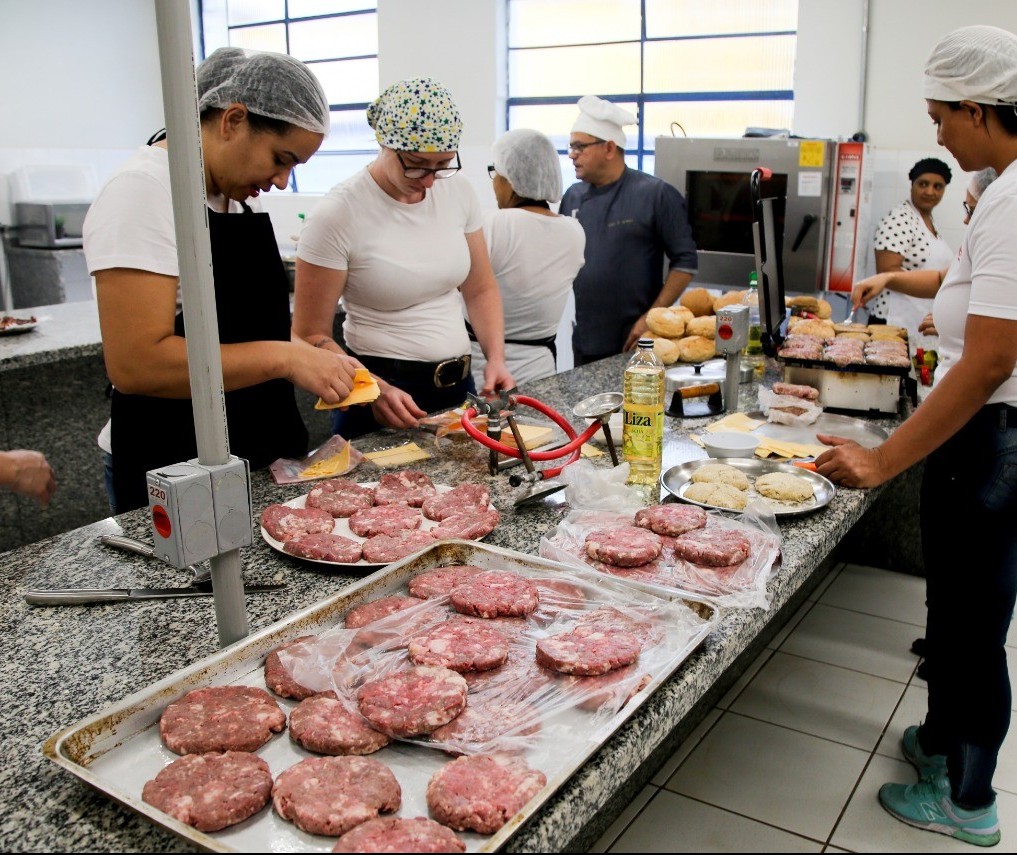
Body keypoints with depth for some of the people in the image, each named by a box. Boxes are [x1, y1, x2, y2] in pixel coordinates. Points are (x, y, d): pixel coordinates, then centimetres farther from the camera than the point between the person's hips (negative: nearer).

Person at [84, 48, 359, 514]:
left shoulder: (237, 194, 9)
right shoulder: (143, 191, -17)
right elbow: (135, 364, -26)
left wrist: (313, 362, 2)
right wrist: (283, 358, -25)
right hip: (172, 476, -8)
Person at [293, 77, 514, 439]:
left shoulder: (459, 193, -2)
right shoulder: (338, 214, -16)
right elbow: (311, 336, -14)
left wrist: (496, 358, -6)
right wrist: (375, 391, -27)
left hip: (458, 385, 5)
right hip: (380, 396, -5)